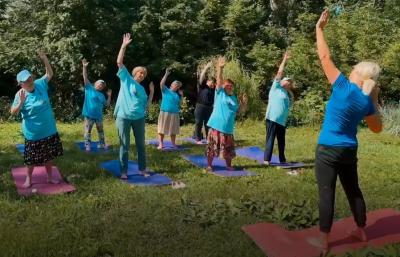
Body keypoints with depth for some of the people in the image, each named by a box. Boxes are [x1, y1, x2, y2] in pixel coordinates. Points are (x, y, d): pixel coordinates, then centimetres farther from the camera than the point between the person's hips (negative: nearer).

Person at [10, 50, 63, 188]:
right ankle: (28, 179, 30)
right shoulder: (20, 95, -15)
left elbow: (50, 73, 7)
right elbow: (13, 112, -15)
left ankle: (49, 177, 32)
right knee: (32, 159, 10)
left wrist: (44, 59, -7)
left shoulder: (40, 85, -3)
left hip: (49, 131, 4)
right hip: (33, 134, -4)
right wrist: (21, 102, -32)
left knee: (49, 156, 16)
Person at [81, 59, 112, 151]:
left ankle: (101, 144, 28)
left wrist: (109, 95, 6)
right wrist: (84, 67, -16)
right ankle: (87, 146, 3)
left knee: (100, 130, 15)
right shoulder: (89, 88, 1)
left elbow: (107, 104, 16)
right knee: (87, 131, -2)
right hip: (89, 115, -5)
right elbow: (85, 78, -8)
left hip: (98, 115, 5)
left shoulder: (101, 95, 13)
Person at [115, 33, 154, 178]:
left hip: (139, 118, 5)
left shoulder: (141, 89, 17)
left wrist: (152, 92, 7)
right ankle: (123, 171, 7)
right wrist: (124, 46, -9)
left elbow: (146, 105, 11)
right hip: (123, 117, -4)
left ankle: (142, 169, 21)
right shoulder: (126, 78, 6)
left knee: (141, 145, 10)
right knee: (124, 145, 1)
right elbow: (119, 62, -3)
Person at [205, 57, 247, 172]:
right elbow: (219, 80, -14)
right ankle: (209, 165, 13)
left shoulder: (234, 98, 14)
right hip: (216, 126, -4)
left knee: (228, 148, 13)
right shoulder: (220, 93, 1)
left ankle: (228, 165, 27)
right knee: (212, 147, 0)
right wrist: (220, 68, -27)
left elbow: (239, 111, 18)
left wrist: (244, 103, 0)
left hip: (228, 128, 5)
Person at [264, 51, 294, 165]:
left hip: (282, 121, 7)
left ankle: (282, 159, 22)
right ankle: (266, 160, -1)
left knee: (281, 141, 13)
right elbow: (279, 72, -3)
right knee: (270, 139, -5)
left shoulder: (288, 94, 20)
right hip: (272, 119, -7)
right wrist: (284, 60, 0)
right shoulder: (276, 87, 4)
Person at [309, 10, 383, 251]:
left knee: (327, 194, -1)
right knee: (354, 191, 20)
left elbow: (325, 57, -10)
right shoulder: (367, 101, 1)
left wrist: (319, 28, -1)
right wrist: (375, 101, 14)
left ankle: (323, 241, 7)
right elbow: (377, 128, 14)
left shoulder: (344, 87, -14)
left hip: (328, 150, -6)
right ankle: (361, 232, 36)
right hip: (349, 151, 6)